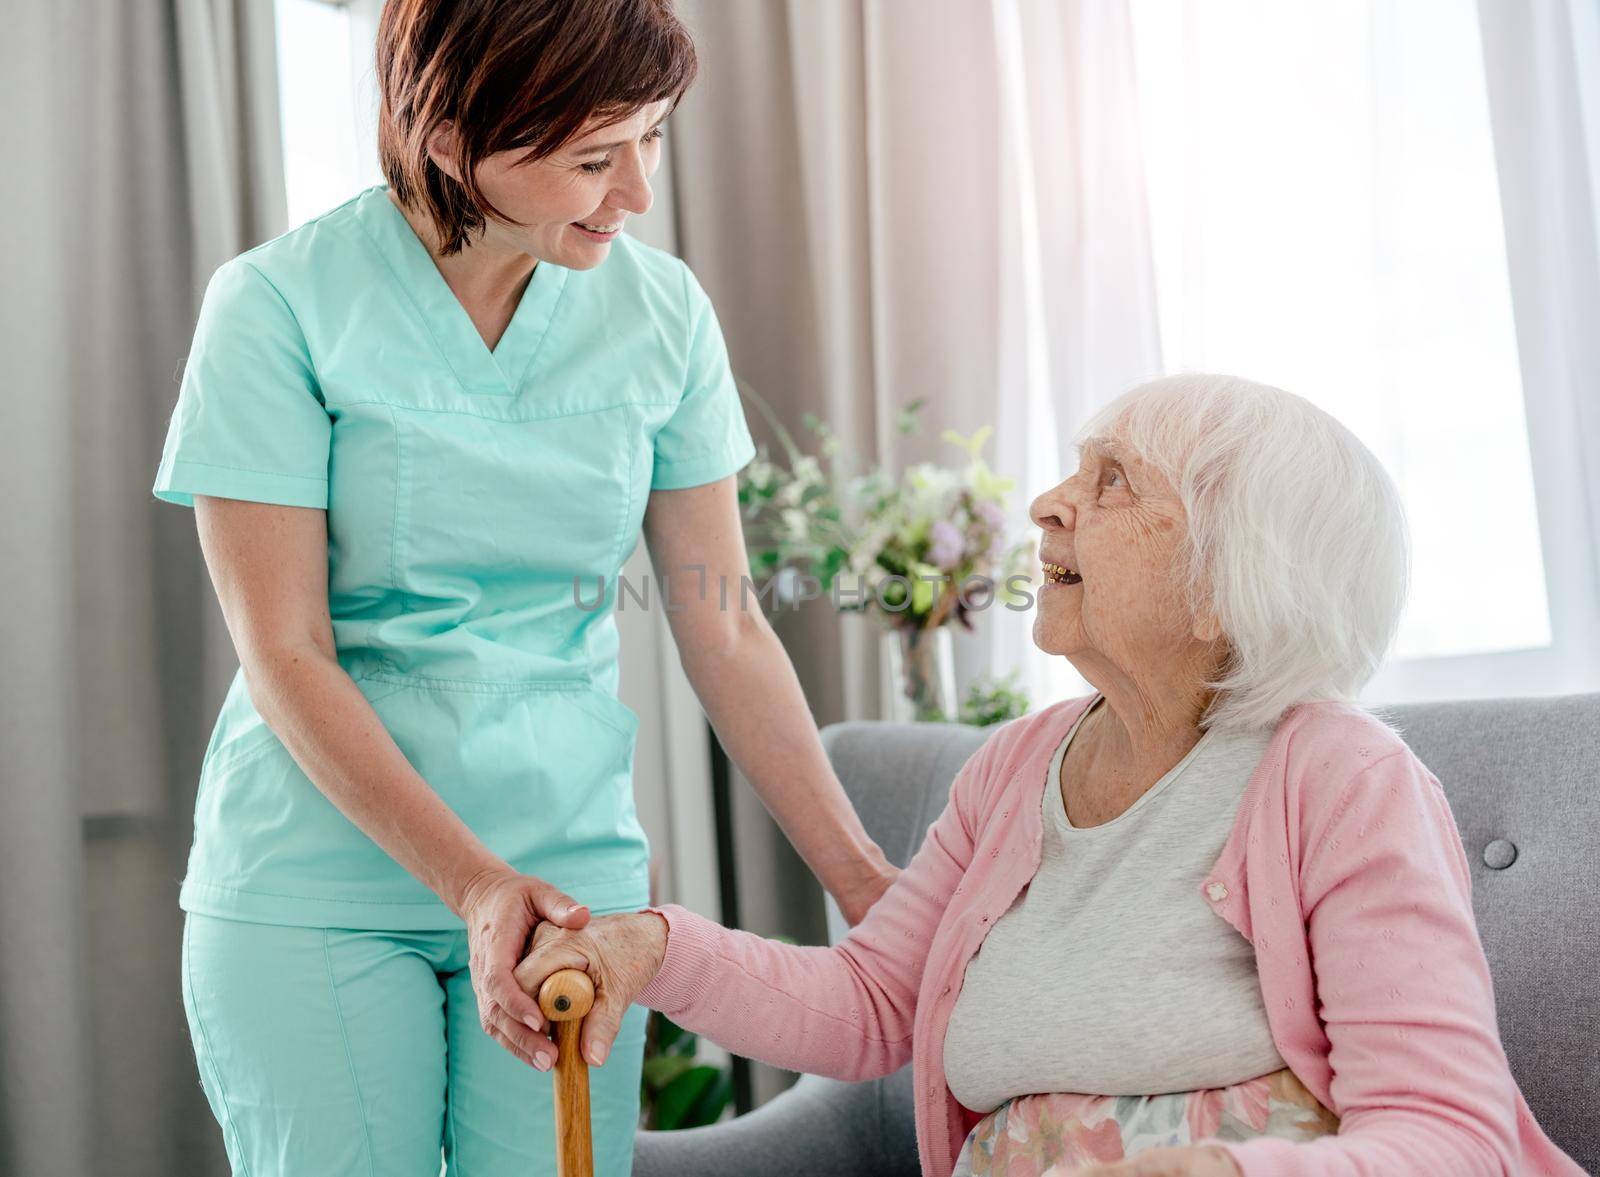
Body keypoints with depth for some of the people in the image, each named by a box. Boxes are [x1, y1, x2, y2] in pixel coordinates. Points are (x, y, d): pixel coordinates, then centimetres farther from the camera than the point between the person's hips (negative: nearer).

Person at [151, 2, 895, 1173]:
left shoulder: (661, 311, -1)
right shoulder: (279, 305, -10)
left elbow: (724, 632, 4)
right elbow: (286, 661, -12)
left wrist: (863, 880, 1)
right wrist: (475, 886, -20)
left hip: (573, 869, 3)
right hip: (319, 886, -2)